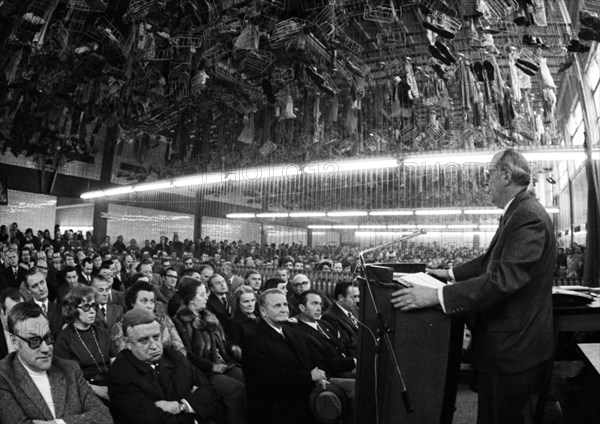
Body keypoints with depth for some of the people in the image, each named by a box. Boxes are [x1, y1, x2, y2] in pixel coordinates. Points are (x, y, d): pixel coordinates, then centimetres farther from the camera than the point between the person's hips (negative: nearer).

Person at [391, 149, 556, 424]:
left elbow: (502, 279, -32)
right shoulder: (518, 213, 9)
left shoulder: (529, 218, -23)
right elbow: (492, 260, 20)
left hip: (512, 350, -9)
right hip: (505, 343, 9)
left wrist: (438, 295, -33)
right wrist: (452, 274, 17)